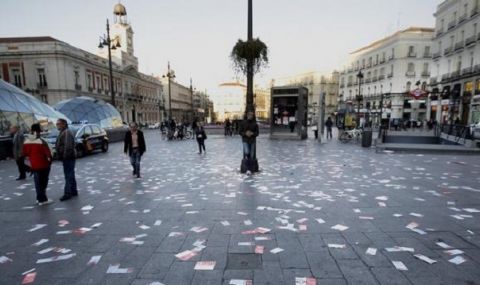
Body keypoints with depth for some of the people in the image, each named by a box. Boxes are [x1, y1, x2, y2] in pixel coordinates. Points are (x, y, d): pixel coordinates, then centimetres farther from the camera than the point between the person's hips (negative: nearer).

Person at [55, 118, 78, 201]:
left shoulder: (66, 132, -15)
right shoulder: (62, 132, 19)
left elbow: (68, 146, -25)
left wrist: (65, 156, -23)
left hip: (68, 158, -11)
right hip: (67, 158, 11)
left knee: (68, 176, -8)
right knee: (70, 175, 15)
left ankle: (68, 193, -5)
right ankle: (73, 191, 24)